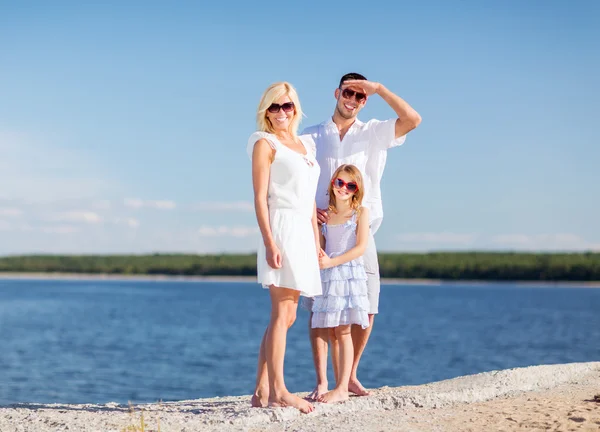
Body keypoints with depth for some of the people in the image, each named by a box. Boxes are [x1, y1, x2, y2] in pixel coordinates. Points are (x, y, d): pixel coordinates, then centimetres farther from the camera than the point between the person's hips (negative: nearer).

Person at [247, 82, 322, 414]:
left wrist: (317, 241, 17)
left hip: (304, 233, 8)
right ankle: (277, 391, -11)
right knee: (282, 314, -11)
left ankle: (261, 392, 9)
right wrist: (269, 241, -18)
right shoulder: (265, 144, -1)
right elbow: (260, 198, -9)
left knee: (285, 317, 6)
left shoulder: (305, 145, 20)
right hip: (282, 228, -8)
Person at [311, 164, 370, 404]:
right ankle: (339, 387, 9)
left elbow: (361, 247, -8)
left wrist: (332, 262, -15)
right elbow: (320, 247, 15)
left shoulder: (360, 213, 1)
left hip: (350, 274, -5)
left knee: (343, 332, -9)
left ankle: (342, 388, -10)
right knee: (332, 333, 4)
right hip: (328, 276, 5)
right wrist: (319, 258, -9)